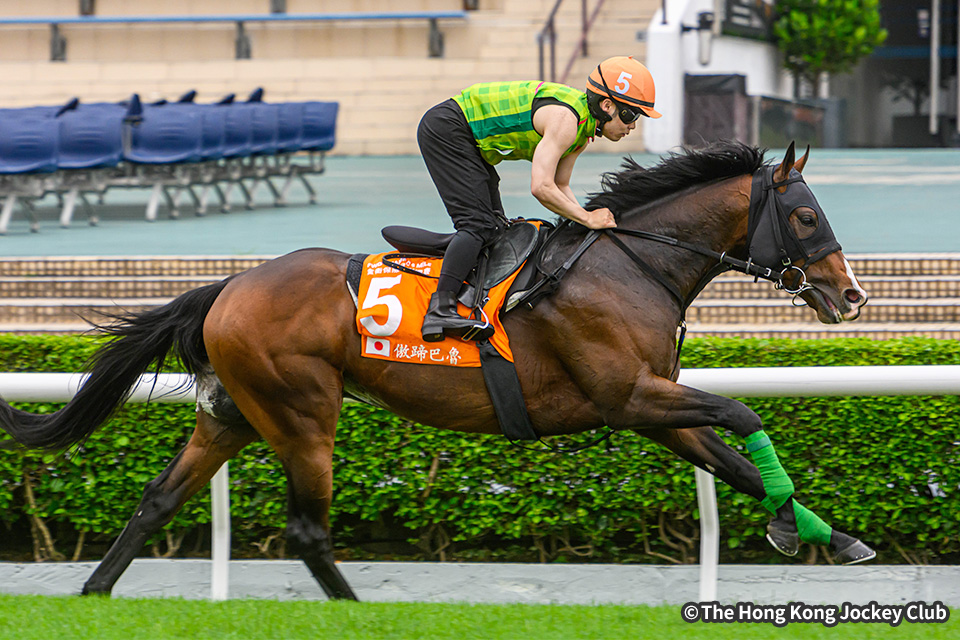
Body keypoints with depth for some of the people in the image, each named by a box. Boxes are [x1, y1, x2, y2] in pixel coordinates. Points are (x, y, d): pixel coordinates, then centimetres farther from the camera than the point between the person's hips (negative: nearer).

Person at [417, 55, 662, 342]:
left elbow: (560, 186, 13)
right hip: (446, 129, -11)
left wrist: (593, 219, -1)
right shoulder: (565, 119, -26)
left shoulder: (584, 128, 6)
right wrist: (588, 218, -24)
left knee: (494, 227, 8)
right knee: (478, 223, -20)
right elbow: (541, 188, -33)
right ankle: (440, 309, -31)